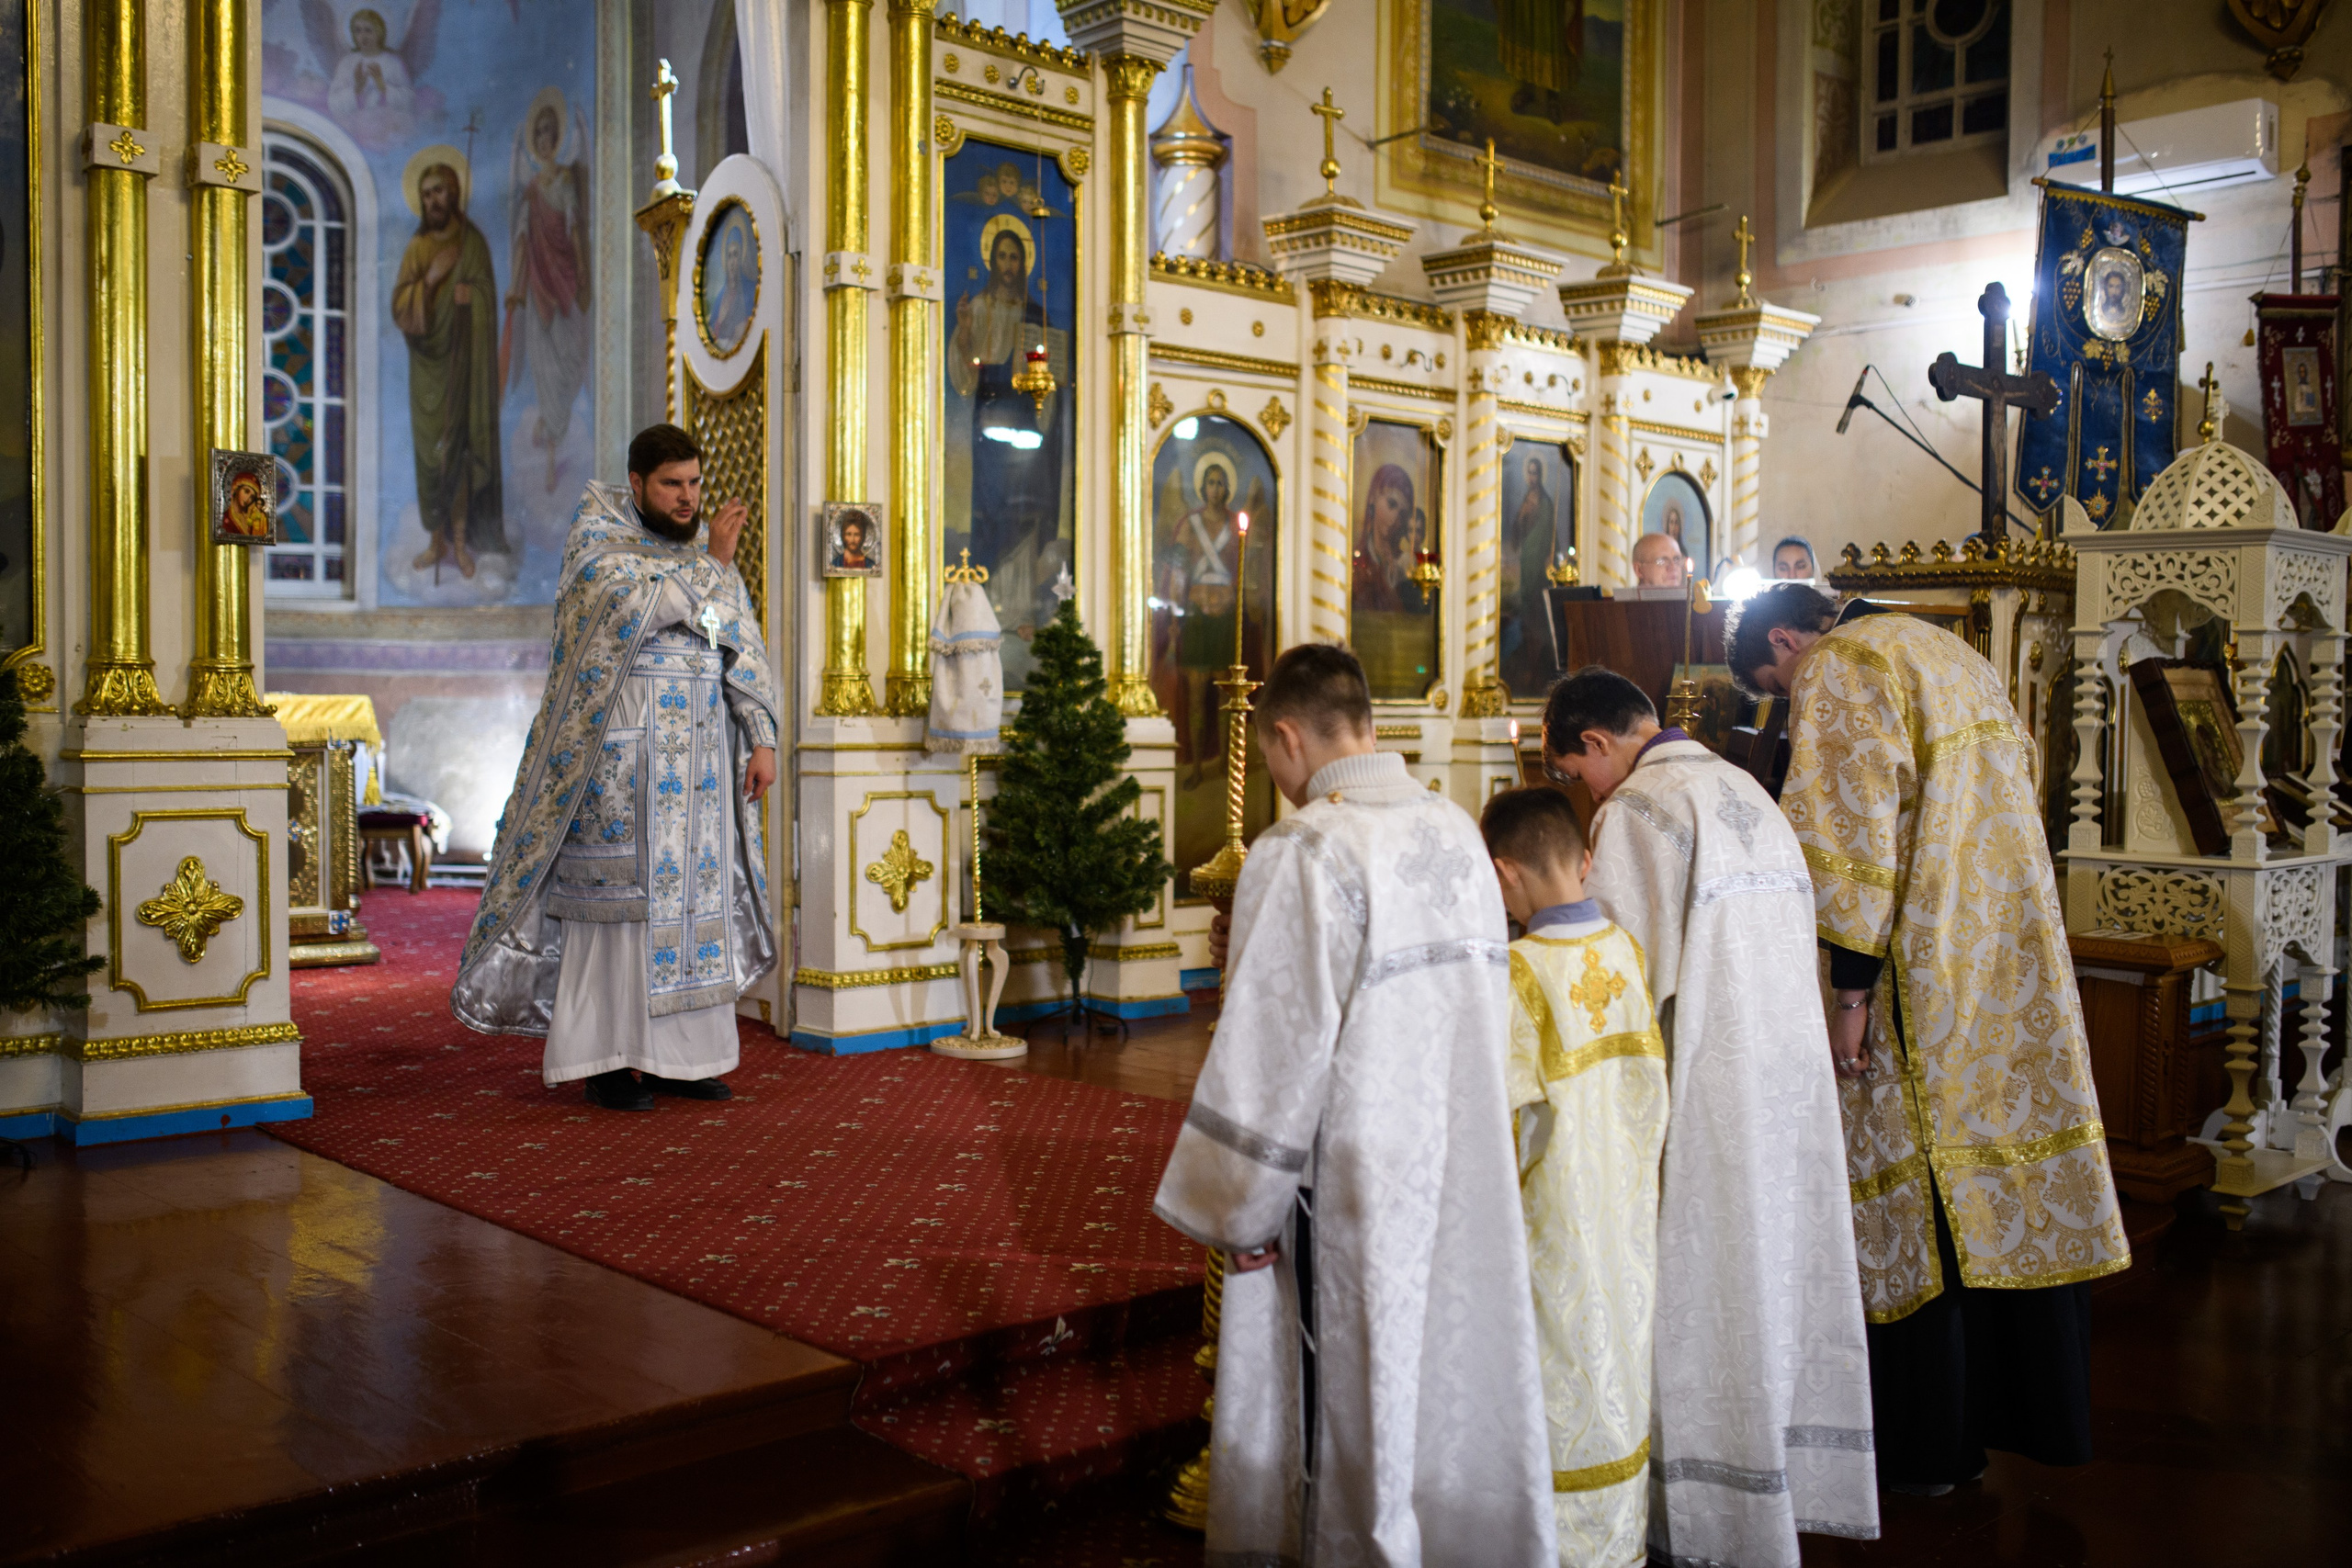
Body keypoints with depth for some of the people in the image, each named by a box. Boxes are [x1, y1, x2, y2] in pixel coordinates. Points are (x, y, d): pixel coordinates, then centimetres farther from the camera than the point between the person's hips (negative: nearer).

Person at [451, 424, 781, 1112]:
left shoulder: (707, 555, 13)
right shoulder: (596, 540, -4)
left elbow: (743, 653, 9)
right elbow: (647, 606, -23)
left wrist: (762, 740, 1)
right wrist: (712, 563, -16)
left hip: (699, 759, 6)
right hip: (620, 751, -6)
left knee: (693, 894, 5)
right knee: (617, 895, -5)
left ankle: (676, 1053, 12)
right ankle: (604, 1061, 2)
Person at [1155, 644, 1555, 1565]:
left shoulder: (1302, 855, -18)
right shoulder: (1458, 834, 4)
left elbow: (1273, 1059, -17)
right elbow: (1486, 1006, 10)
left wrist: (1239, 1215, -5)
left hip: (1351, 1202, -7)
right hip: (1465, 1179, 7)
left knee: (1355, 1434, 8)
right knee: (1449, 1391, 18)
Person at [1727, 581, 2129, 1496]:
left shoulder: (1835, 669, -9)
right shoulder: (1950, 655, 19)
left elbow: (1855, 834, -18)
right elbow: (2017, 797, 21)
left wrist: (1853, 990, -18)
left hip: (1926, 978, -9)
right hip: (2018, 970, 9)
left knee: (1914, 1195, 1)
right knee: (2013, 1199, 15)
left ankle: (1925, 1446, 11)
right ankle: (2022, 1411, 26)